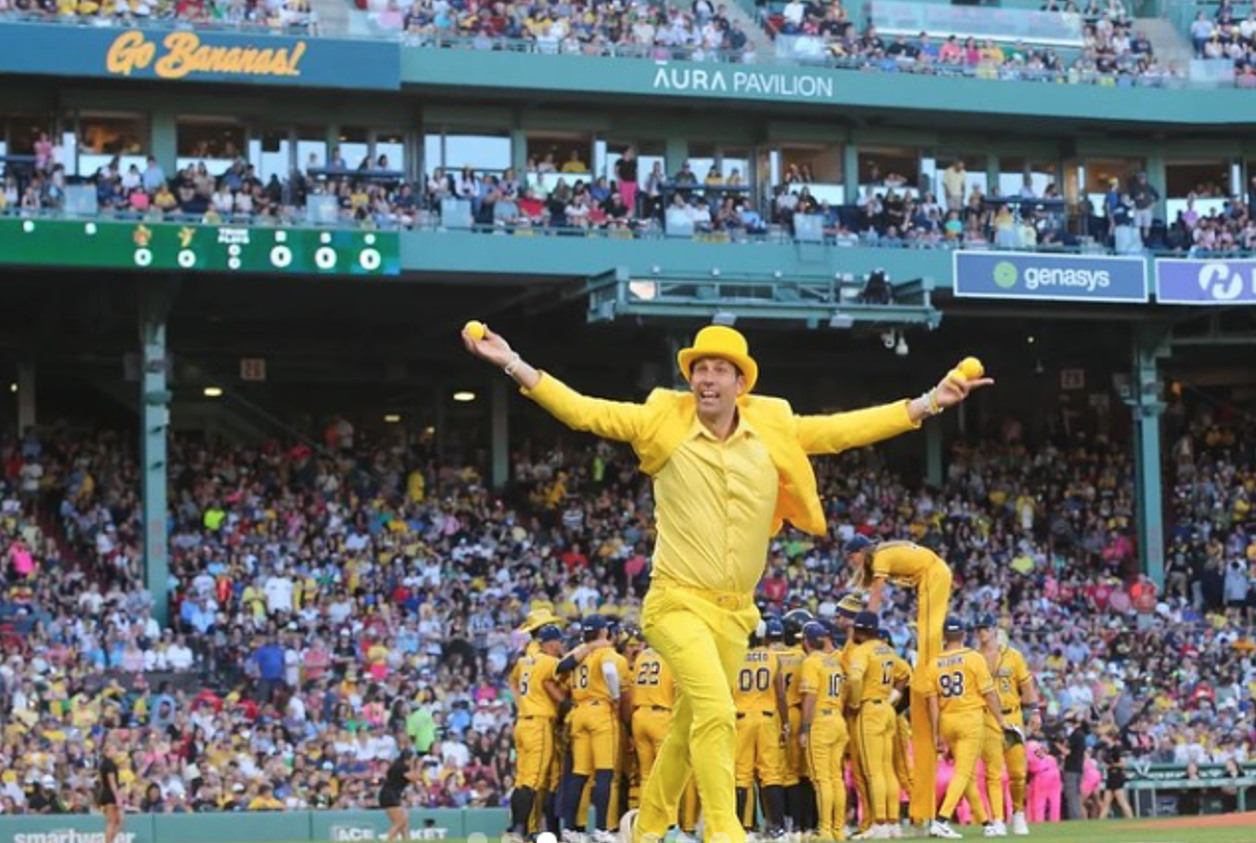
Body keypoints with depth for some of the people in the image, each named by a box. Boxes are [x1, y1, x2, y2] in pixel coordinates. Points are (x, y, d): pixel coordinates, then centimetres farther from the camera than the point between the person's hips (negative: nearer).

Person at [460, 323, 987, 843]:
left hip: (736, 612, 4)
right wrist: (513, 364, -15)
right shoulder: (663, 422, -6)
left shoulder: (774, 431, 1)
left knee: (691, 727, 16)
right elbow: (581, 411, -7)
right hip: (679, 603, -4)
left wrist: (929, 403, 0)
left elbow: (844, 430, 4)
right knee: (716, 713, -24)